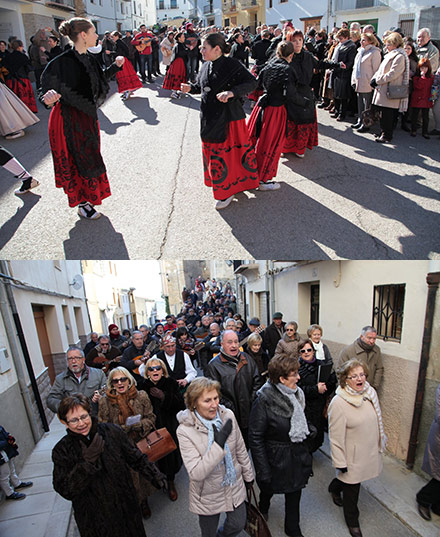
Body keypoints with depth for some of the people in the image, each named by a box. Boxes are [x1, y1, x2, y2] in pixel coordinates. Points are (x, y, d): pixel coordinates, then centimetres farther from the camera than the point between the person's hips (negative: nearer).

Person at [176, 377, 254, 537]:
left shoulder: (228, 415, -16)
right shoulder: (185, 430, -27)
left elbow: (241, 449, 0)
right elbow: (196, 473, -30)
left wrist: (248, 475, 12)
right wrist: (218, 444, -39)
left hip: (235, 487, 3)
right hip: (208, 495, -3)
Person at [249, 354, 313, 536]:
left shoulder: (296, 394, -6)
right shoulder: (264, 400, -28)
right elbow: (255, 439, -22)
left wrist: (305, 454, 13)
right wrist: (263, 472, -20)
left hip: (297, 454, 5)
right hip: (276, 458, -4)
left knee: (294, 493, 18)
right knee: (268, 488, 21)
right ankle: (263, 508, 55)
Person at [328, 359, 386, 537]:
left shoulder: (370, 392, -8)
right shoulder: (338, 403, -27)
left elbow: (377, 419, 9)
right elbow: (336, 436, -20)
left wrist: (381, 441, 18)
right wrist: (340, 462, -15)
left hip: (371, 450, 6)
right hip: (353, 455, -6)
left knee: (351, 480, 26)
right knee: (352, 488, 13)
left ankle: (334, 488, 57)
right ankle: (352, 522, 41)